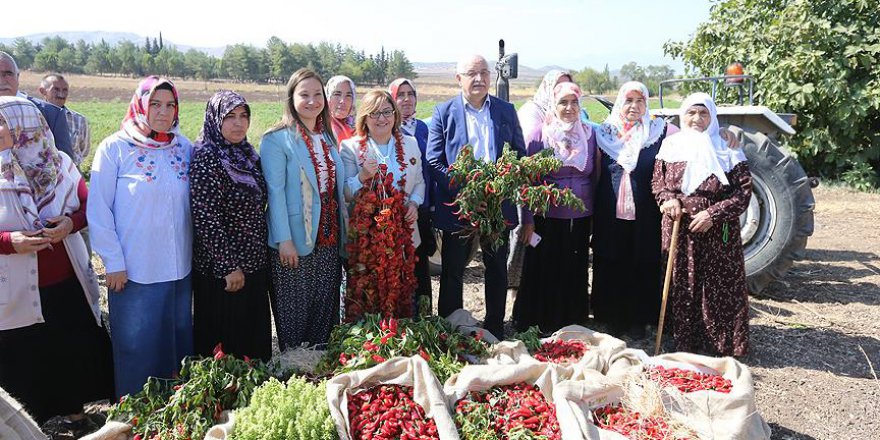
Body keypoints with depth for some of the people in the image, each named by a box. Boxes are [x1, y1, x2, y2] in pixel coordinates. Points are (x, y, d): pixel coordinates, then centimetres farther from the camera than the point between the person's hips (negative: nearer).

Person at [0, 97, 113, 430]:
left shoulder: (59, 163, -1)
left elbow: (87, 206, 6)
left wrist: (70, 223, -13)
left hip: (68, 283, 2)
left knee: (76, 351, 13)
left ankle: (75, 413, 35)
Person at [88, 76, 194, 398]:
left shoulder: (184, 148, 4)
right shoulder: (115, 148, -6)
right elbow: (98, 210, -7)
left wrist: (194, 250, 5)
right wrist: (113, 262, -9)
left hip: (179, 266, 4)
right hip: (134, 270, -4)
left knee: (178, 340, 16)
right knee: (136, 346, 7)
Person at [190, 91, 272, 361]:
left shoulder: (247, 154, 8)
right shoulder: (207, 158, -15)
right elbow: (206, 219, -20)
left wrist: (263, 253, 13)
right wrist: (229, 267, -18)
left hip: (254, 264, 8)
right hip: (222, 271, -8)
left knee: (256, 336, 17)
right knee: (226, 342, 6)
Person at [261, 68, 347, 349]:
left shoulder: (328, 138, 13)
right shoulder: (276, 139, -8)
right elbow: (275, 192, -13)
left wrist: (343, 233, 12)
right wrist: (284, 239, -18)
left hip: (329, 240, 6)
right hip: (294, 242, -6)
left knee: (326, 312, 13)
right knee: (294, 315, 4)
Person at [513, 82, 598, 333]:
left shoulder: (589, 135, 5)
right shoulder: (540, 136, -4)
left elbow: (594, 176, 12)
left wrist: (594, 213, 8)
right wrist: (527, 220, -9)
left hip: (580, 218, 3)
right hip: (547, 217, -3)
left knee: (574, 274, 11)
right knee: (543, 273, 4)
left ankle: (571, 325, 28)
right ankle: (539, 326, 20)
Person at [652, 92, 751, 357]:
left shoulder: (728, 151, -1)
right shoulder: (670, 147, 6)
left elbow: (743, 192, -4)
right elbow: (657, 182, 11)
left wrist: (713, 214, -18)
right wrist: (668, 199, -11)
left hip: (717, 234, -2)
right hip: (678, 231, 2)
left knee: (718, 288, 1)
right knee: (682, 288, 7)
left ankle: (723, 345, 15)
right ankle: (684, 342, 20)